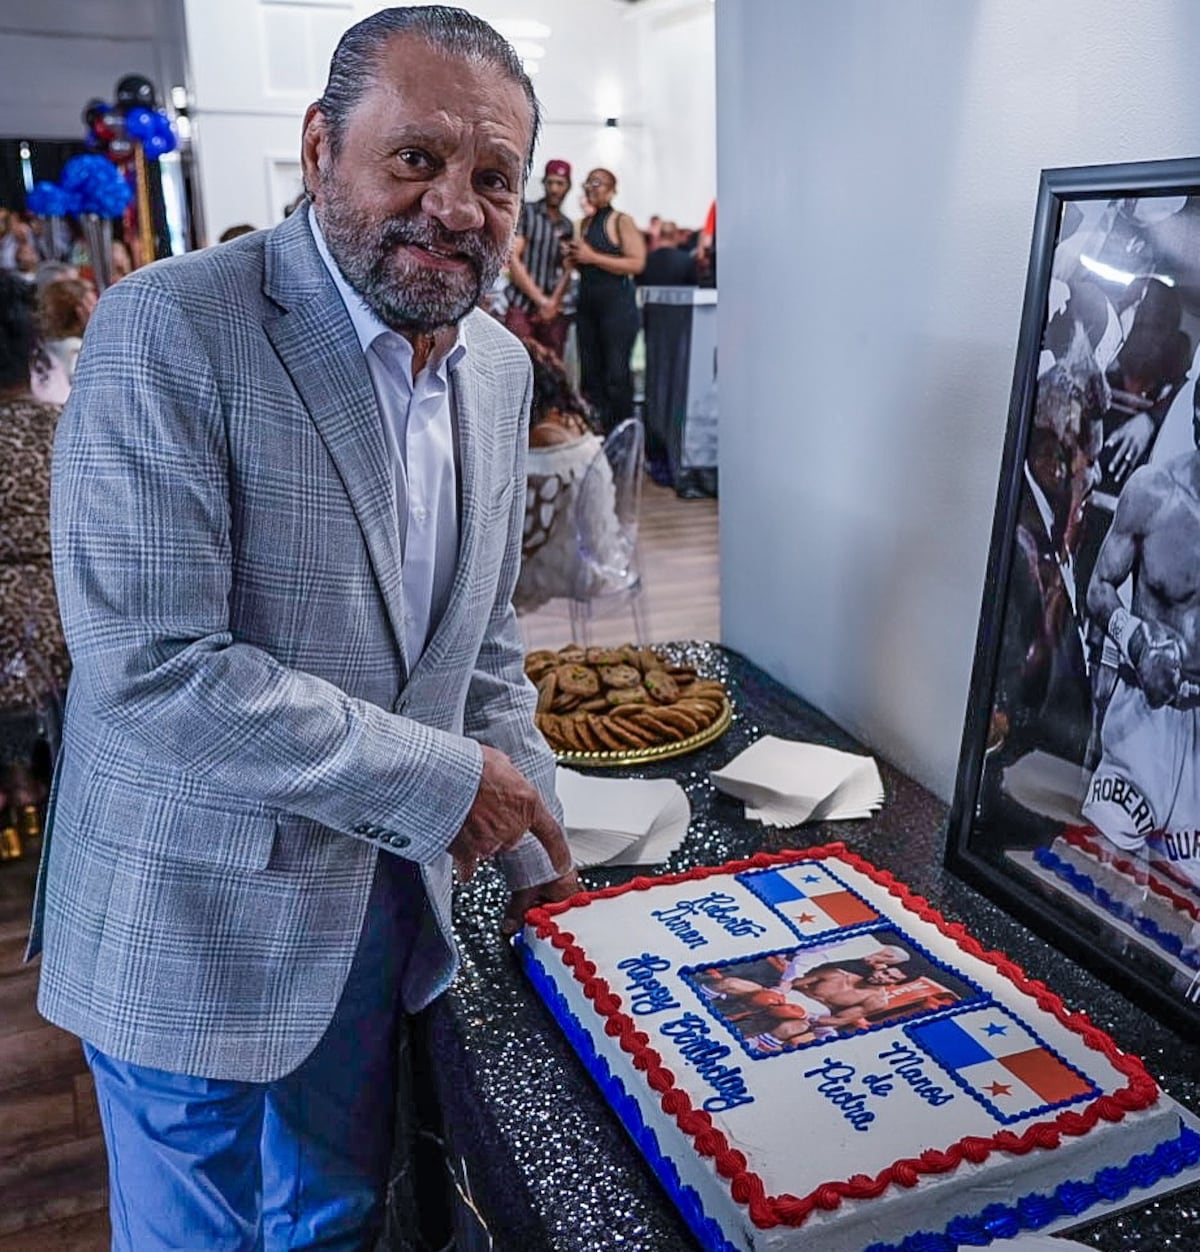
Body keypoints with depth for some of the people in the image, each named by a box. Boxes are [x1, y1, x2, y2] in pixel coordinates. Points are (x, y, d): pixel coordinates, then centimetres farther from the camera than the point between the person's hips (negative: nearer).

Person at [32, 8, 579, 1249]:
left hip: (386, 903, 6)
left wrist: (538, 857, 6)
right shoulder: (169, 330, -19)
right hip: (197, 923, -5)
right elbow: (148, 665, -26)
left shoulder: (500, 365, 3)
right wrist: (441, 779, -20)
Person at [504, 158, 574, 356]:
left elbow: (566, 271, 13)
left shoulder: (567, 226, 17)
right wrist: (540, 299, -9)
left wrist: (554, 301, -6)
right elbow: (512, 259, -5)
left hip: (554, 312, 5)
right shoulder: (525, 212, 3)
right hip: (521, 307, -4)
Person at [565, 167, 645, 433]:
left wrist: (592, 257, -15)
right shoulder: (584, 223, 17)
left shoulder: (621, 221, -3)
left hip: (617, 306, -7)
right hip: (587, 306, 7)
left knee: (616, 376, -9)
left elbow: (637, 263, -14)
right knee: (590, 376, 6)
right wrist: (572, 256, 6)